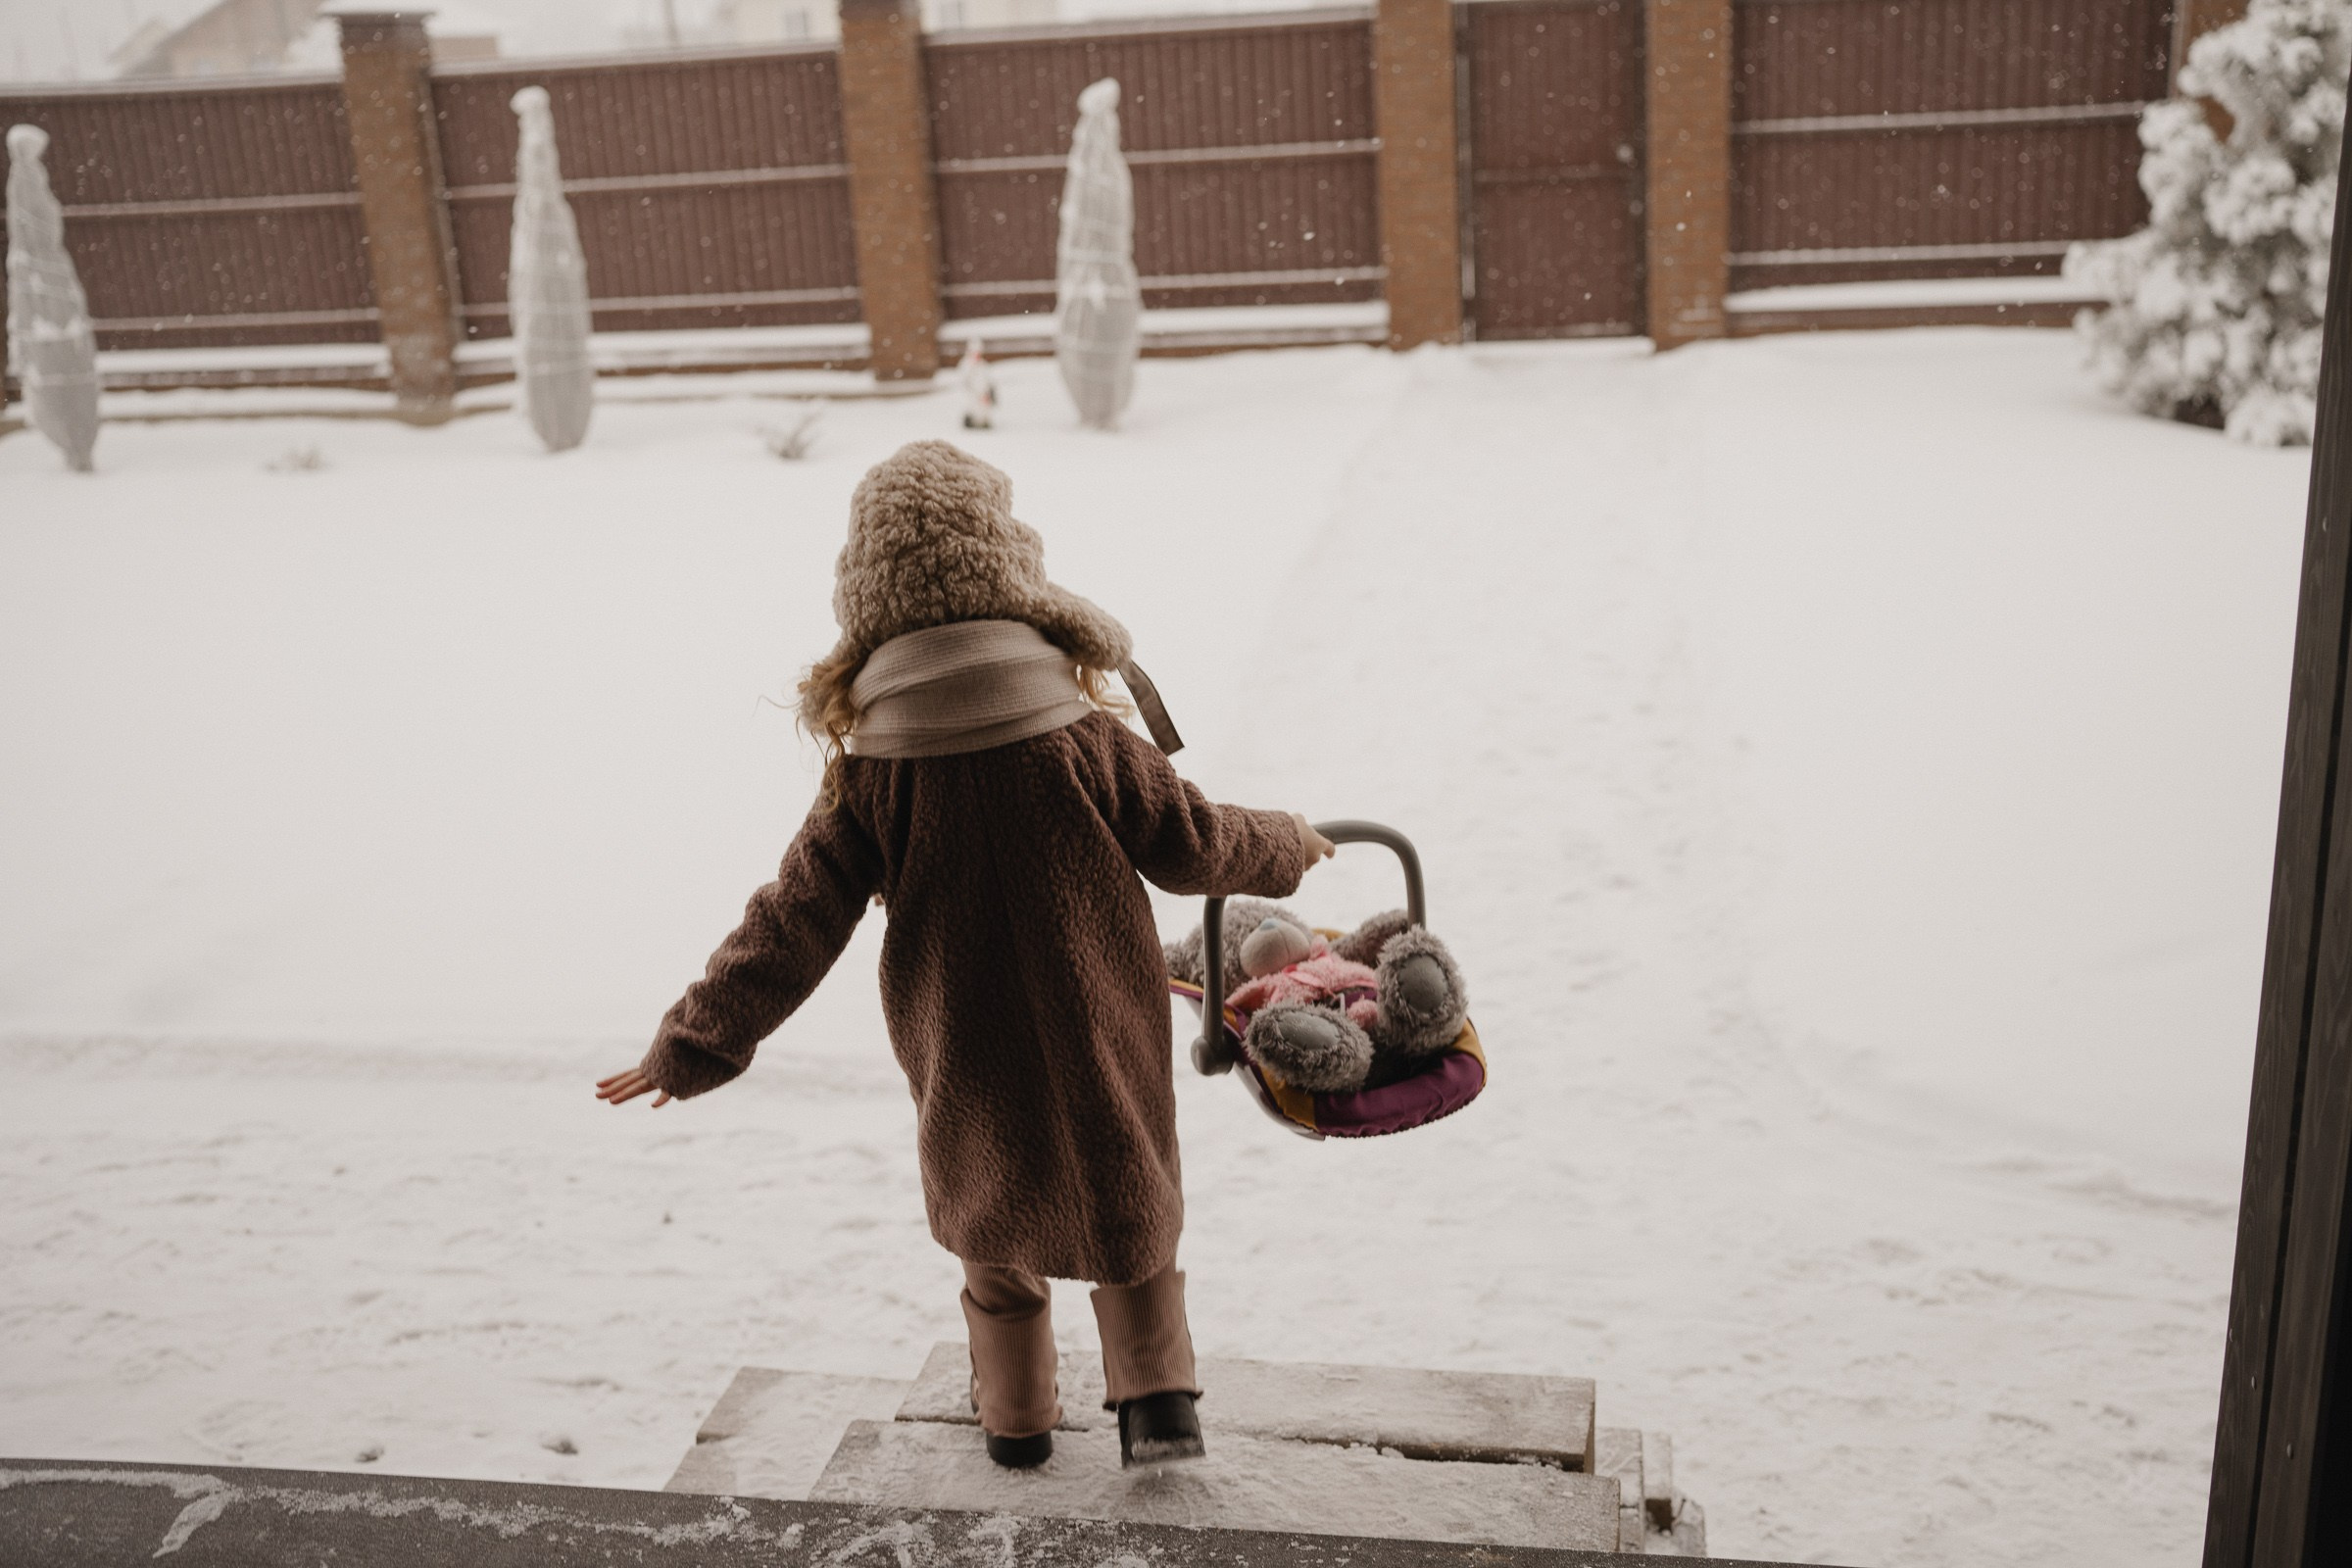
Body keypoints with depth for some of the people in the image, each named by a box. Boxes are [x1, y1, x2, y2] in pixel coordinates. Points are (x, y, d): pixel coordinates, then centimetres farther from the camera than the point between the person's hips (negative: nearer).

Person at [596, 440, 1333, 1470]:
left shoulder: (866, 770, -14)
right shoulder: (1087, 739, -16)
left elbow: (796, 922, -12)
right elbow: (1191, 845, -4)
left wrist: (696, 1043, -3)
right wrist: (1287, 846, 17)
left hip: (963, 1063, 1)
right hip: (1103, 1047, -1)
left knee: (994, 1232, 24)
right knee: (1132, 1221, 22)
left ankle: (1016, 1416, 36)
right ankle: (1156, 1398, 15)